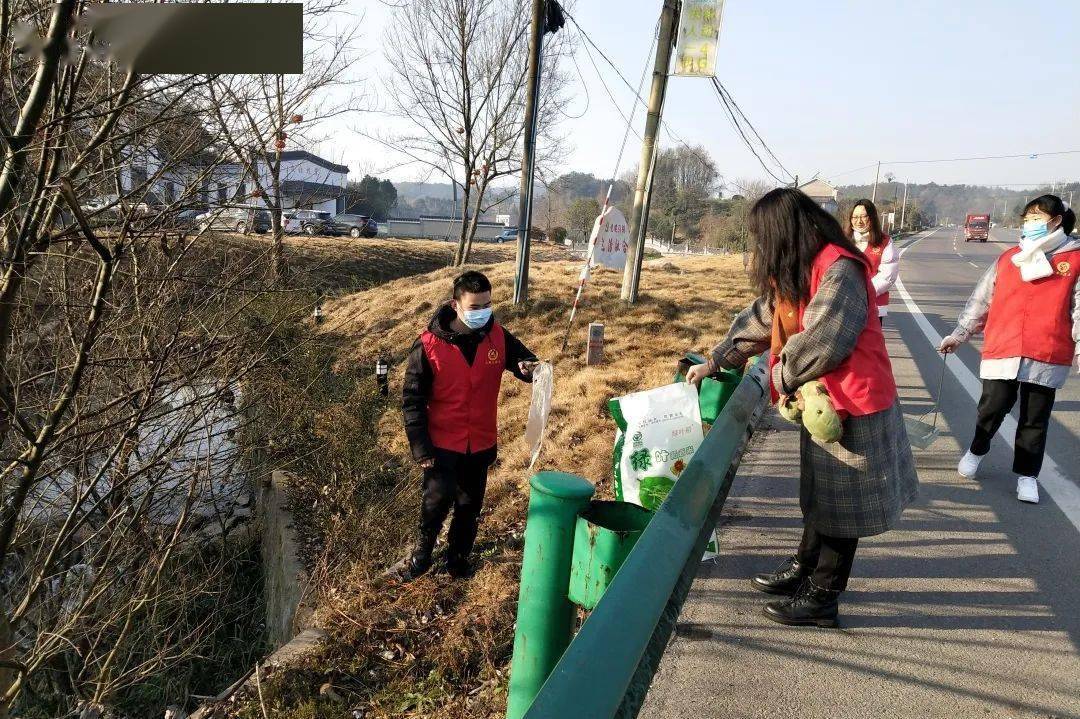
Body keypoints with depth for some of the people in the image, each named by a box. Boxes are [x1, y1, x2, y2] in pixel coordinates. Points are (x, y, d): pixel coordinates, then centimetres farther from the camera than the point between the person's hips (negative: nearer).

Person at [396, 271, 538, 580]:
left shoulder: (498, 337, -6)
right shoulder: (429, 345, -14)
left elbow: (526, 362, 4)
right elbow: (412, 399, -9)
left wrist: (531, 369, -23)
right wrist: (420, 448, -11)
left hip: (481, 443, 3)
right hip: (442, 443, -3)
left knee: (470, 506, 14)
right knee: (438, 498, -11)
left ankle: (458, 558, 36)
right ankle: (422, 553, 16)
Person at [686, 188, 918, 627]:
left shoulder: (839, 270, -23)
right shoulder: (795, 274, 8)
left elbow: (821, 344, -27)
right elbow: (758, 322, 16)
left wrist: (782, 377, -11)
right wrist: (712, 364, 19)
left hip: (852, 405, -9)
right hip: (820, 400, 9)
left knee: (841, 505, 4)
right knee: (819, 493, 21)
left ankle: (822, 597, 16)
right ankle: (803, 569, 36)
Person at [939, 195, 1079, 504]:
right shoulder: (1009, 258, 11)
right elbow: (981, 300, 15)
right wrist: (960, 334, 14)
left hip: (1047, 355, -1)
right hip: (1001, 350, 2)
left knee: (1035, 418, 7)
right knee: (993, 407, 3)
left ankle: (1027, 475, 20)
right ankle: (976, 451, 30)